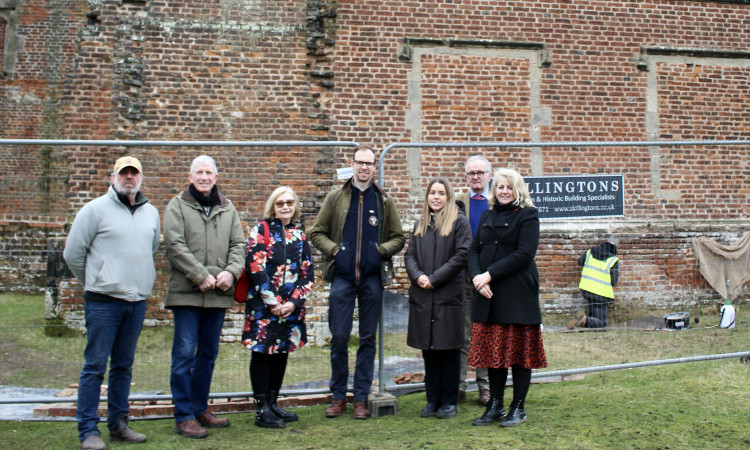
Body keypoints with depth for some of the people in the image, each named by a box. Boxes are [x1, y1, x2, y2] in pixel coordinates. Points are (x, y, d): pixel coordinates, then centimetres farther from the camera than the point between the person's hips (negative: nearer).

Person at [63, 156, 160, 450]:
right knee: (95, 365, -3)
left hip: (137, 302, 5)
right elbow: (73, 253, -1)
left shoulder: (151, 213, 12)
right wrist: (95, 284, 6)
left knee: (124, 365, 12)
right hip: (103, 301, -5)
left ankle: (118, 424, 21)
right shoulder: (96, 209, -3)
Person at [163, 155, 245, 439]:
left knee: (208, 354, 13)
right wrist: (200, 276, -16)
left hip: (218, 294, 5)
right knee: (185, 354, -4)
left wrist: (231, 271, -9)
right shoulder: (177, 206, 1)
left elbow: (238, 244, 10)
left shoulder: (227, 209, 14)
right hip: (186, 293, -5)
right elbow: (175, 246, -9)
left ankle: (200, 409, 25)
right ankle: (183, 417, 2)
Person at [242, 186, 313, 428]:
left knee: (282, 352, 10)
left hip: (291, 306, 5)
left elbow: (307, 273, 7)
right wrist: (273, 302, -14)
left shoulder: (299, 235, 11)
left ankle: (273, 404, 21)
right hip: (263, 305, -5)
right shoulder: (261, 230, -3)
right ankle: (261, 409, 5)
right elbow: (255, 267, -11)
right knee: (262, 352, 0)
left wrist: (293, 302, -6)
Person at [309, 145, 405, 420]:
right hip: (342, 276, -1)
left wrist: (382, 250, -7)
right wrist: (333, 249, -7)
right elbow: (317, 233, 9)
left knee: (368, 339, 5)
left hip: (372, 278, 1)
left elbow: (398, 238, 12)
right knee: (338, 338, 0)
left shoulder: (384, 201, 8)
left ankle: (361, 398, 14)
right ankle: (338, 396, 13)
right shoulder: (335, 198, 6)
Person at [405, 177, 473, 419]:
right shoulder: (420, 226, 16)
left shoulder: (459, 222, 0)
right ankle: (433, 399, 17)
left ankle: (449, 401, 10)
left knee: (449, 349, 1)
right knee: (428, 349, 8)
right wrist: (418, 276, -9)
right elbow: (409, 255, 12)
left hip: (449, 294, -5)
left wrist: (435, 278, -13)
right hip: (422, 296, 5)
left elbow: (462, 255, -9)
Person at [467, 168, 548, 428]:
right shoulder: (488, 216, 16)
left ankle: (518, 408, 10)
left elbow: (525, 253, -13)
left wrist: (490, 274, -16)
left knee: (519, 352, 1)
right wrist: (477, 277, -8)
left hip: (518, 294, -5)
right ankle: (495, 407, 16)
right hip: (488, 294, 5)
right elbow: (474, 250, 12)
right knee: (493, 352, 8)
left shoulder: (527, 215, -2)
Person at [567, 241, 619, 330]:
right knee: (601, 322, -4)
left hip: (586, 288, 5)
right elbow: (613, 282, -9)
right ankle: (585, 320, -31)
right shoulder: (613, 260, -5)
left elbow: (580, 262, 25)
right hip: (601, 293, -5)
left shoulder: (589, 252, 7)